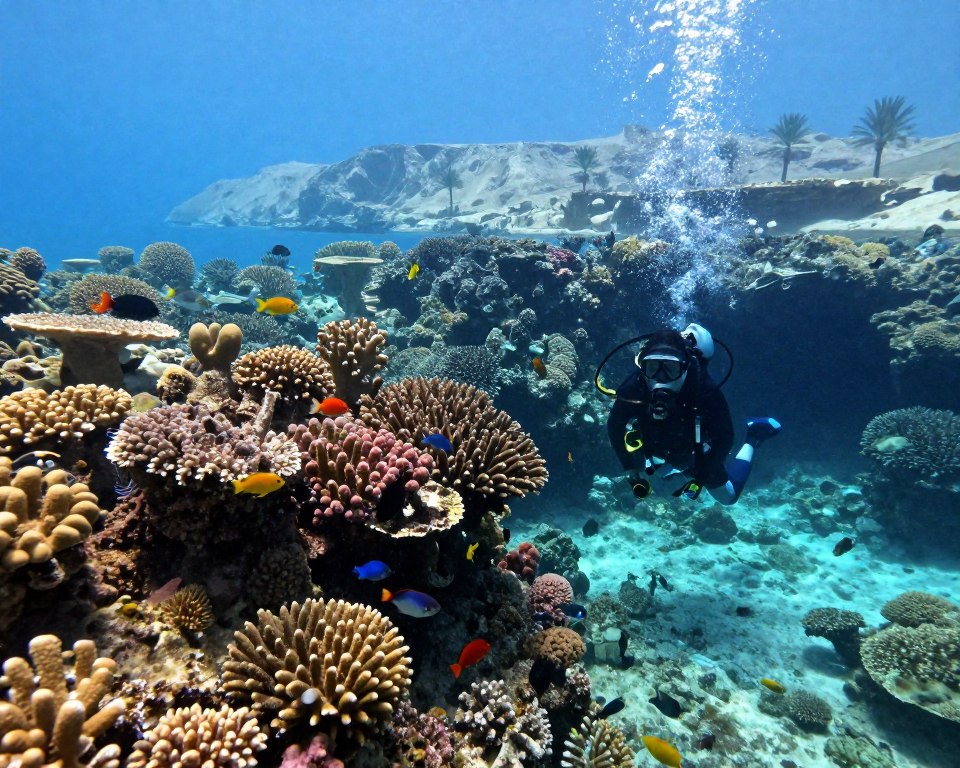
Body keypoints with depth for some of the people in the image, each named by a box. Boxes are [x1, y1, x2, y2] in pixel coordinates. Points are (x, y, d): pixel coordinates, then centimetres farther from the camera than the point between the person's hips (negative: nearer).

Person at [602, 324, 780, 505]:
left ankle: (752, 438, 33)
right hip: (658, 451, 2)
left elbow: (725, 435, -24)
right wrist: (632, 472, -14)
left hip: (695, 454, -2)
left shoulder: (704, 389, -40)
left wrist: (701, 476, -24)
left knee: (727, 496, 20)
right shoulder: (633, 388, -36)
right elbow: (615, 429, -18)